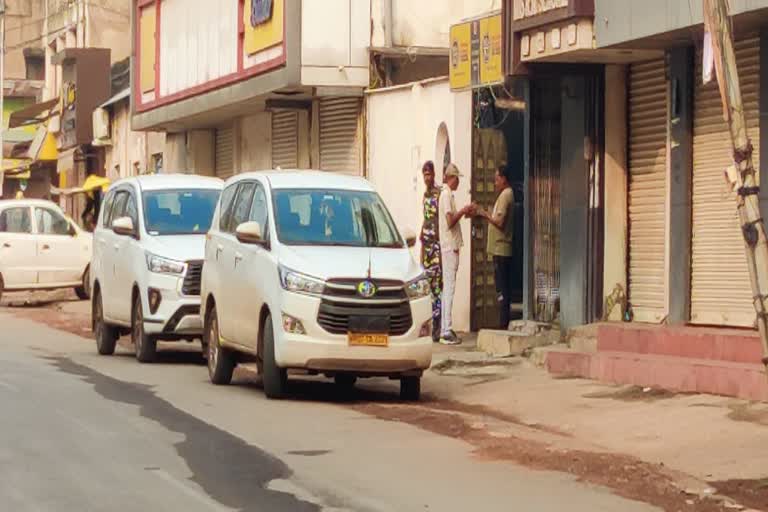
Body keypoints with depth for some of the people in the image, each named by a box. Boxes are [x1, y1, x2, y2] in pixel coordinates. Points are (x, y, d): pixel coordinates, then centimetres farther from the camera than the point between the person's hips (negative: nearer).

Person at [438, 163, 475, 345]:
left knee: (448, 287, 11)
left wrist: (464, 213, 12)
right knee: (449, 287, -10)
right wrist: (463, 211, -10)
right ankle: (446, 331, -11)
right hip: (450, 246, -10)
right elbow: (450, 222, -20)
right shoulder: (446, 195, -13)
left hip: (450, 246, 10)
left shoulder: (447, 194, 18)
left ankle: (445, 329, 15)